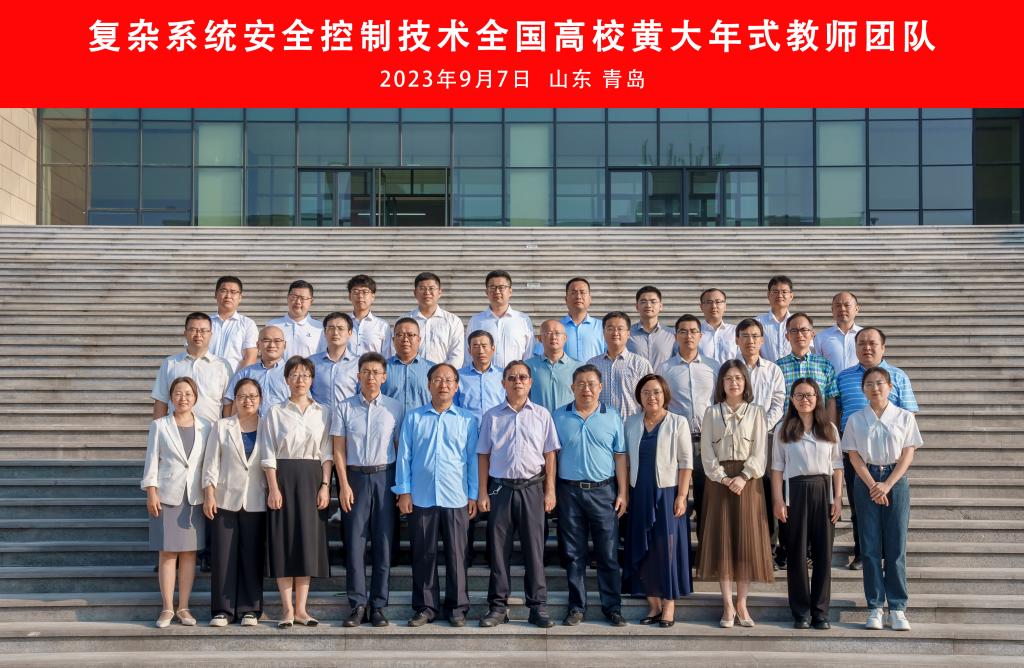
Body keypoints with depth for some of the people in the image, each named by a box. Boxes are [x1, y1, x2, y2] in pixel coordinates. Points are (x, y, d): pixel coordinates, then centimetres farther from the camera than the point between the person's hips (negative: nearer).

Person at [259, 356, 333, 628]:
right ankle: (287, 609, 4)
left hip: (312, 479, 2)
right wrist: (273, 488, -10)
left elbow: (327, 454, 6)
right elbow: (269, 455, -1)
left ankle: (301, 608, 8)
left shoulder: (322, 413, 8)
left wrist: (325, 486, -3)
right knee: (284, 539, -2)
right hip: (284, 477, -2)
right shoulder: (275, 412, 2)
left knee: (309, 539, 1)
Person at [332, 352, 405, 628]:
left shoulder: (395, 408, 4)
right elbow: (339, 450, 3)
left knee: (383, 542, 2)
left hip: (385, 476, 0)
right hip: (355, 477, 0)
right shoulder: (344, 408, 4)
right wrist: (344, 485, -4)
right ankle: (357, 604, 6)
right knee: (354, 542, -1)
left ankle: (378, 605, 9)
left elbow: (401, 448, 5)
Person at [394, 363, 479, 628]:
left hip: (456, 499, -1)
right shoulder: (413, 418, 7)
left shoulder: (467, 420, 5)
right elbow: (404, 456, 7)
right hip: (421, 497, 1)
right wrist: (403, 491, 1)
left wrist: (473, 495, 3)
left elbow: (473, 459, 6)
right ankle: (425, 607, 15)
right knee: (423, 554, 6)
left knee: (456, 554, 4)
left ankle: (457, 607, 14)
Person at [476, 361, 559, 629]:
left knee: (534, 548, 1)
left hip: (532, 488, 0)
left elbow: (549, 455, 6)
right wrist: (482, 493, 1)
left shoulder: (541, 415, 5)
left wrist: (550, 491, 1)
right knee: (499, 548, 3)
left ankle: (538, 606, 8)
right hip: (500, 487, 1)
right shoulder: (492, 416, 6)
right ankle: (498, 605, 11)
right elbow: (483, 456, 7)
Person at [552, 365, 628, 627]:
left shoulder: (612, 417, 4)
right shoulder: (559, 417, 5)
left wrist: (623, 493, -2)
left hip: (604, 490, 0)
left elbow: (620, 457, 4)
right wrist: (550, 491, -2)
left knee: (608, 553, 2)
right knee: (574, 554, 6)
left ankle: (612, 606, 10)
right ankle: (576, 606, 14)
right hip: (569, 491, 1)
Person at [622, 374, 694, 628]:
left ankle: (669, 604, 8)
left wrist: (681, 496, -12)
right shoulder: (631, 423, 7)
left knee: (667, 547, -1)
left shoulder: (678, 423, -3)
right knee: (643, 549, 5)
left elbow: (686, 462, -5)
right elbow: (626, 459, 9)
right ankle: (653, 604, 14)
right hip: (640, 494, 3)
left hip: (667, 492, -3)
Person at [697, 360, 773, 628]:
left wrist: (743, 477, -15)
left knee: (746, 538, -1)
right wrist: (723, 478, -13)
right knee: (721, 539, -2)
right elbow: (707, 451, 0)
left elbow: (759, 451, -2)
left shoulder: (755, 412, 6)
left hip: (747, 479, 0)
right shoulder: (712, 412, 8)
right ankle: (727, 605, 2)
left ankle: (741, 603, 7)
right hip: (718, 480, 0)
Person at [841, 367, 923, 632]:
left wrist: (887, 485, -10)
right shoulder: (856, 419, 6)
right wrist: (872, 486, -10)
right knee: (870, 547, 0)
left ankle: (897, 609, 3)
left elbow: (907, 455, -1)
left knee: (896, 547, -2)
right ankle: (875, 609, 4)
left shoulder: (904, 417, 4)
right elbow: (854, 456, 2)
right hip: (866, 481, 1)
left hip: (896, 481, -1)